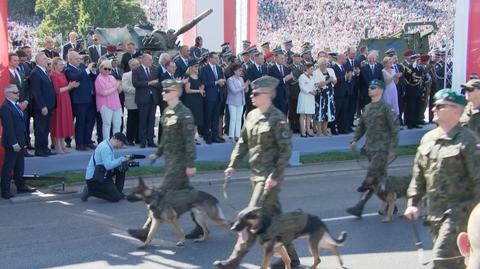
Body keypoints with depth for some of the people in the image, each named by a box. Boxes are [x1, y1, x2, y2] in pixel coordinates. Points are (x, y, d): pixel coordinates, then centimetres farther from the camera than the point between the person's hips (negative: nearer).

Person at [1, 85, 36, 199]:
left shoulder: (16, 106, 13)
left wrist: (24, 141, 15)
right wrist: (14, 143, -23)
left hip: (19, 142, 9)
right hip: (12, 144, -9)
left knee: (20, 165, 18)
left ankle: (21, 186, 29)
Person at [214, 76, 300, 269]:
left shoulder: (277, 119, -14)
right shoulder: (252, 116, 9)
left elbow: (286, 150, -15)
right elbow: (243, 143, 17)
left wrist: (275, 177, -19)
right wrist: (232, 165, 8)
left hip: (269, 178, -8)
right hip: (256, 174, 8)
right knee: (275, 217, 15)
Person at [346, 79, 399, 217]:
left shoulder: (386, 108, -10)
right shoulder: (367, 107, 12)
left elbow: (394, 128, -11)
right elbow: (361, 125, 18)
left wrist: (393, 147, -15)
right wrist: (355, 140, 5)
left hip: (382, 148, -8)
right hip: (370, 148, 8)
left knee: (372, 176, -11)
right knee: (381, 177, 14)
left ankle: (359, 207, -8)